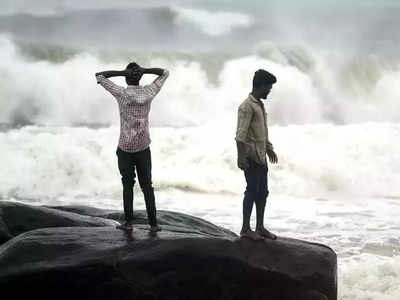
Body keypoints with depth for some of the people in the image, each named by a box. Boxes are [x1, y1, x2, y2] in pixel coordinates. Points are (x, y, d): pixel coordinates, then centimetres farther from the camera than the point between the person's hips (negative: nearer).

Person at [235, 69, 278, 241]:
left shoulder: (260, 105, 17)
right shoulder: (247, 107, -14)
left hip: (261, 156, 9)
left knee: (262, 192, 10)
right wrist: (241, 157, -25)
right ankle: (245, 229, -2)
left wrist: (269, 148, 33)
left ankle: (260, 227, 16)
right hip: (251, 157, -9)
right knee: (252, 191, -7)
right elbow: (241, 134, -20)